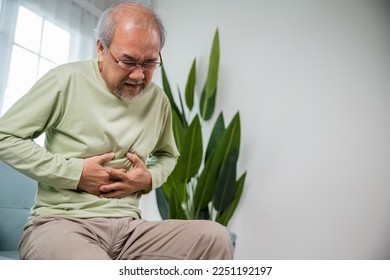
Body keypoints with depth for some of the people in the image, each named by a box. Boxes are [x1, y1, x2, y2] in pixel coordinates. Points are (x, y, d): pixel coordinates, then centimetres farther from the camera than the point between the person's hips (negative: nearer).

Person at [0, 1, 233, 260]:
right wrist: (74, 172, -10)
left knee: (215, 237, -19)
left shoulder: (158, 100, 9)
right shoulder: (66, 81, -4)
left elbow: (167, 155, 26)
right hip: (61, 221, -5)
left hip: (128, 226, 5)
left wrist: (149, 179, 2)